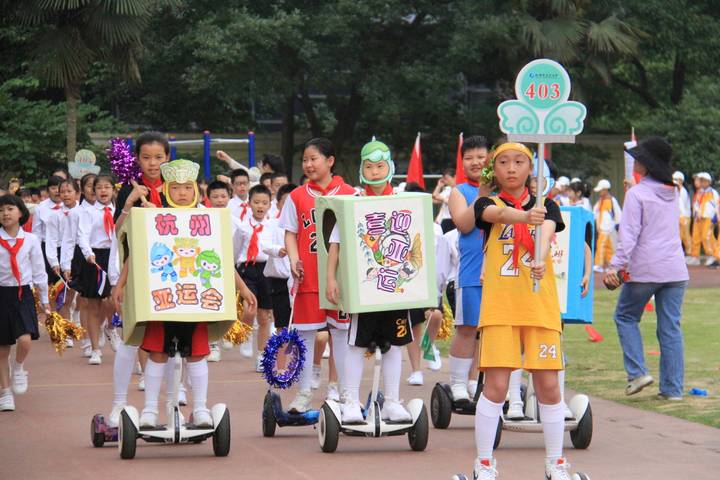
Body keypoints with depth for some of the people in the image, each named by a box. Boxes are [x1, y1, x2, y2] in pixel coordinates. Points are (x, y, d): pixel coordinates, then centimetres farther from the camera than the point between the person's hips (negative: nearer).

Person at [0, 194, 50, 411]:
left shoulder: (30, 240, 2)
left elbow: (39, 271, 9)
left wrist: (45, 300, 13)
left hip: (23, 294, 0)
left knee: (24, 339, -20)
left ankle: (18, 368, 12)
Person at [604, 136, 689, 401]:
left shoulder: (637, 193, -7)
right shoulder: (672, 192, 12)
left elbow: (629, 234, -14)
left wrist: (616, 265, -15)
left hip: (645, 269, -5)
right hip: (675, 269, 5)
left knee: (625, 317, 14)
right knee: (670, 327, 6)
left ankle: (637, 372, 1)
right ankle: (673, 388, 4)